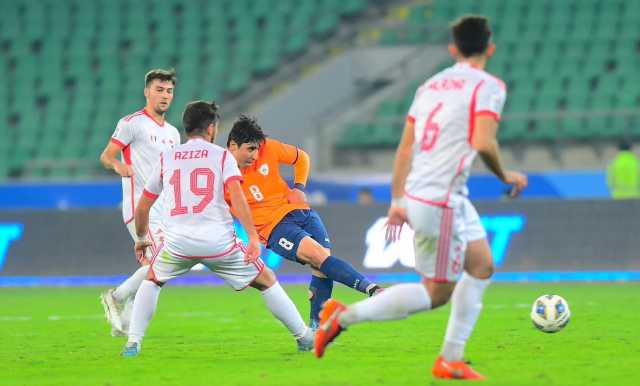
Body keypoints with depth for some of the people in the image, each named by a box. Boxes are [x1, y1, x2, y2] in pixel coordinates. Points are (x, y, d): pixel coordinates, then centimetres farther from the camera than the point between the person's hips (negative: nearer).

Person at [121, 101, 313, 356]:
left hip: (177, 243, 2)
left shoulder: (166, 159, 15)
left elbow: (142, 207, 21)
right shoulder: (221, 155, 7)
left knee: (152, 281, 29)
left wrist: (141, 239, 38)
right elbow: (236, 195, -10)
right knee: (266, 281, 16)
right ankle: (304, 338, 17)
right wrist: (253, 237, -15)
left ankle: (133, 343, 14)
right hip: (219, 242, -2)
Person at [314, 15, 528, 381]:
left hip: (416, 195, 9)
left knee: (482, 268, 17)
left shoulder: (431, 85, 14)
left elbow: (405, 147, 13)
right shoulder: (488, 86, -9)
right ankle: (345, 316, 1)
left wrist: (398, 200, 17)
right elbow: (483, 143, -23)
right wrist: (505, 176, -5)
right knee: (437, 293, 2)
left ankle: (451, 359, 18)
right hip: (440, 201, -9)